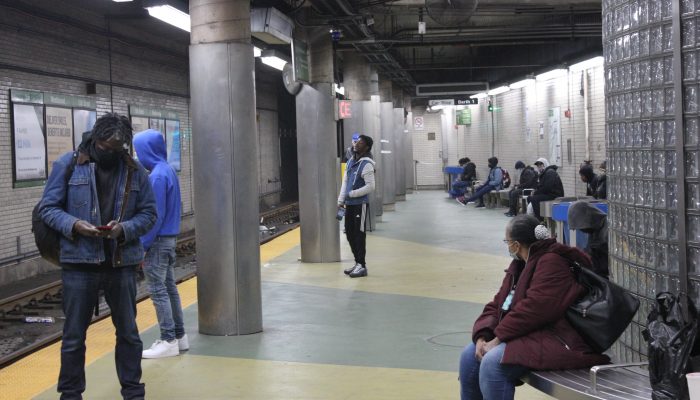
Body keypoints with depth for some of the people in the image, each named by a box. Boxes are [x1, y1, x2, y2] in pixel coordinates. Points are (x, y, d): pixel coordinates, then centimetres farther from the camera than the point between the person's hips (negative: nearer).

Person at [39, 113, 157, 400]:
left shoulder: (135, 171, 3)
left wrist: (125, 229, -14)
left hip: (122, 263, 2)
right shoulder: (67, 165, -3)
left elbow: (148, 213, 6)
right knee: (74, 336, 6)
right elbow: (48, 207, 0)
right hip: (79, 262, -2)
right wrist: (73, 225, -19)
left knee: (128, 333, 13)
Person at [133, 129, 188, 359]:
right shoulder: (168, 171, 10)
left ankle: (168, 341, 0)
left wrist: (142, 245, -16)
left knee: (158, 291, -3)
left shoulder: (157, 176, -19)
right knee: (169, 288, 15)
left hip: (159, 240, -9)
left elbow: (155, 215, -20)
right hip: (170, 237, 9)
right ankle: (179, 336, 21)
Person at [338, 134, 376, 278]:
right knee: (350, 234, 14)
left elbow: (370, 187, -19)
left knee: (359, 234, -4)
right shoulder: (350, 161, 11)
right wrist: (341, 200, 4)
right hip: (349, 204, 8)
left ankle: (362, 266, 4)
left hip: (361, 204, -8)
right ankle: (358, 263, 25)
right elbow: (345, 181, 12)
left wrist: (352, 194, -16)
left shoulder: (366, 164, -14)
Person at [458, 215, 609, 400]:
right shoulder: (520, 265, 17)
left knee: (493, 362, -28)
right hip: (531, 335, 10)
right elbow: (497, 306, 11)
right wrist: (482, 337, -6)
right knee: (470, 355, 0)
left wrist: (498, 338, -20)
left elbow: (534, 309, -25)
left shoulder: (552, 262, -15)